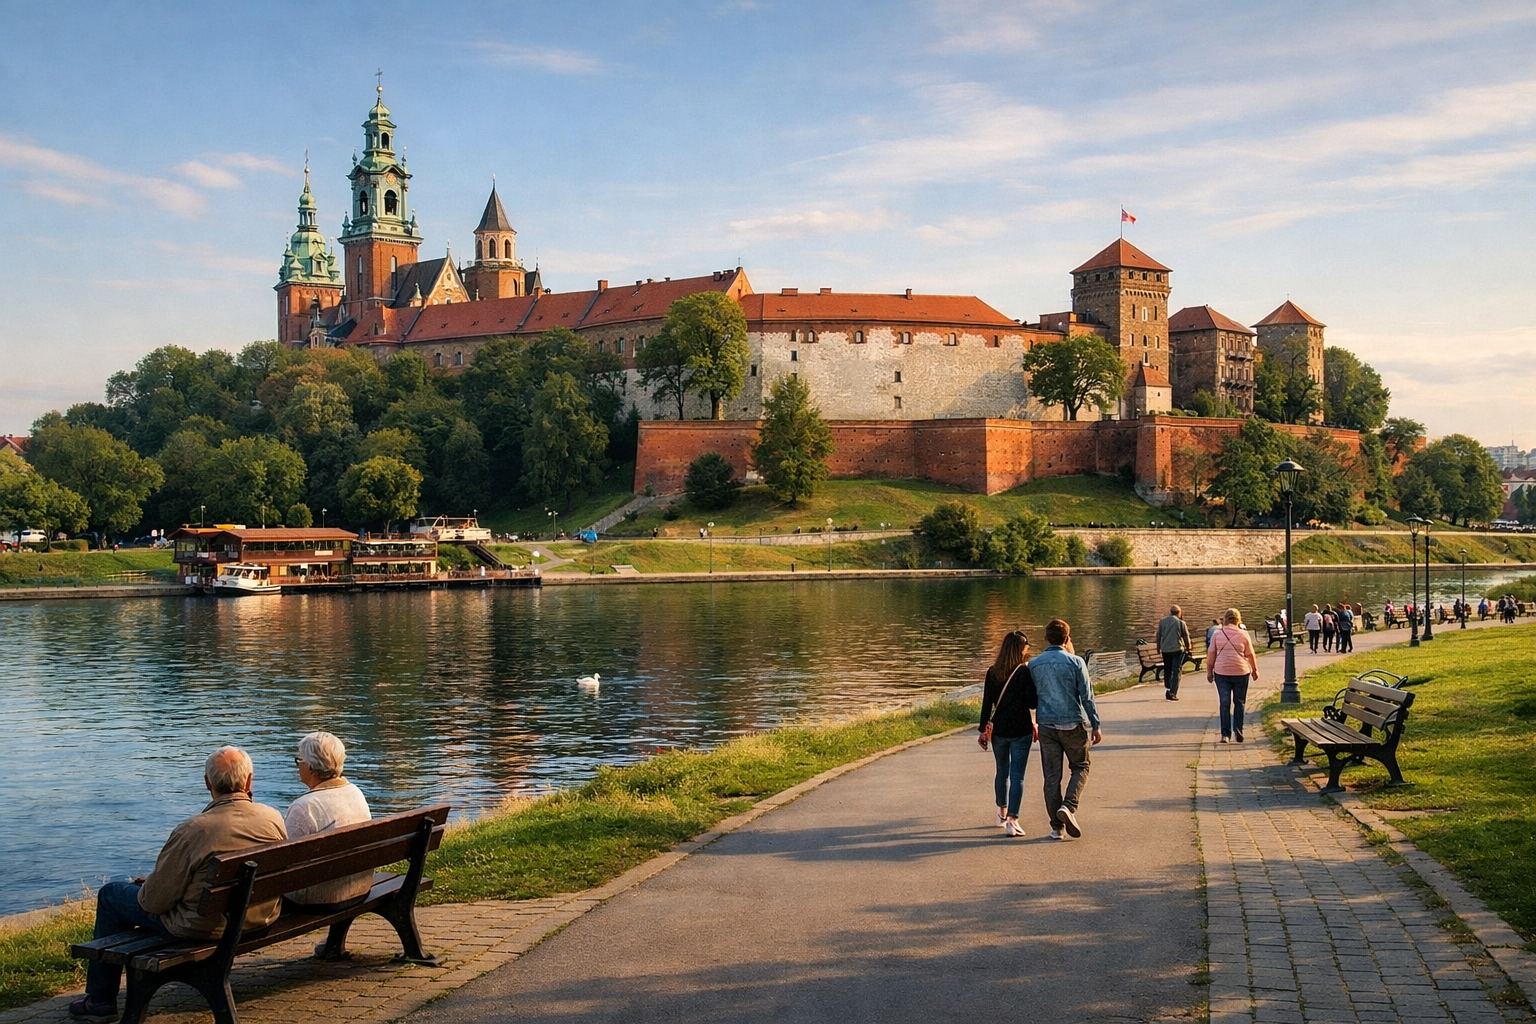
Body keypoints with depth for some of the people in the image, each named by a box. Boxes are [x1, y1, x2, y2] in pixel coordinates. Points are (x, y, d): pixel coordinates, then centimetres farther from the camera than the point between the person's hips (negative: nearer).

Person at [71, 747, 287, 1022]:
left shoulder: (194, 830, -25)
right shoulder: (273, 819, -11)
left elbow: (154, 901, -17)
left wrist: (143, 887, 8)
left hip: (204, 928, -6)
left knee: (111, 894, 17)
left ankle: (100, 1001, 26)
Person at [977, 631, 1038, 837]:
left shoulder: (993, 672, 1)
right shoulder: (1025, 672, -11)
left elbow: (987, 703, 1)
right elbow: (1032, 703, -12)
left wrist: (983, 729, 7)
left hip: (999, 729, 4)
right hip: (1021, 730, -4)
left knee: (1002, 772, 21)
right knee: (1017, 775, -2)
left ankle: (1002, 812, 39)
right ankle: (1011, 820, -10)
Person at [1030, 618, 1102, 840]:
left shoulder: (1034, 664, 0)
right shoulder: (1075, 662, -8)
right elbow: (1086, 696, -7)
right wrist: (1095, 726, 0)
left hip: (1047, 725, 2)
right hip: (1073, 724, -2)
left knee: (1052, 775, 7)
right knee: (1080, 766, 15)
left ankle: (1056, 826, 8)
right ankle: (1069, 806, -7)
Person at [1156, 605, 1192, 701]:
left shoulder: (1162, 621, 4)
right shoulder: (1181, 622, -6)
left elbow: (1158, 635, 9)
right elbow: (1186, 636, 2)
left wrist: (1158, 648, 21)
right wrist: (1188, 647, 19)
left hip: (1165, 650, 3)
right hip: (1177, 649, -3)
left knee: (1167, 670, 16)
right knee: (1176, 671, -1)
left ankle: (1167, 688, 14)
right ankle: (1172, 693, -7)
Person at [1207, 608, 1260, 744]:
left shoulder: (1217, 634, 0)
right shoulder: (1243, 634, -2)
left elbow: (1211, 655, 2)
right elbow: (1250, 655, 4)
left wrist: (1209, 671, 10)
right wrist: (1254, 670, 17)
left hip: (1221, 672, 0)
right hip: (1241, 672, 0)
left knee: (1224, 703, 2)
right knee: (1239, 703, 13)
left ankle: (1225, 734, 0)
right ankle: (1238, 730, 5)